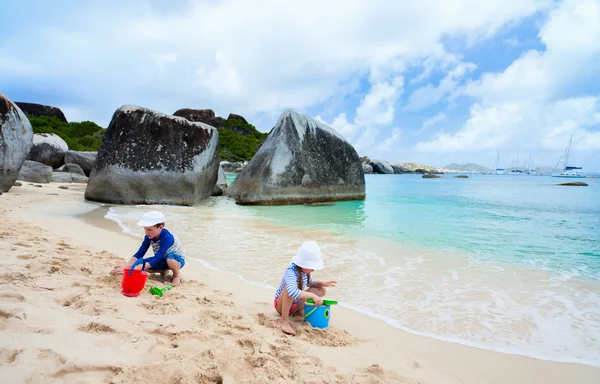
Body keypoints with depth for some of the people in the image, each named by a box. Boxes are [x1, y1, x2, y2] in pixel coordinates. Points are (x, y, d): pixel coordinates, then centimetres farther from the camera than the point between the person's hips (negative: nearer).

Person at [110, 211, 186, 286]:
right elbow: (139, 254, -12)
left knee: (170, 258, -42)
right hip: (162, 260, 6)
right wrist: (125, 266, -28)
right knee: (140, 263, -17)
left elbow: (156, 259, -39)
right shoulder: (149, 237, -13)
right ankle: (163, 271, 7)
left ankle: (177, 275, -9)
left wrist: (135, 269, -45)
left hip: (177, 260, -6)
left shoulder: (167, 238, -34)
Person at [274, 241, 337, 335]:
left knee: (322, 290, 1)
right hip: (281, 305, -8)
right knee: (290, 288, -40)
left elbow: (310, 283, 14)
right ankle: (284, 320, -24)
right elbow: (292, 292, -51)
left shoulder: (304, 271, -7)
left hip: (295, 305, 8)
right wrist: (312, 295, -47)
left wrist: (322, 283, -6)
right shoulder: (291, 272, -32)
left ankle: (298, 312, 4)